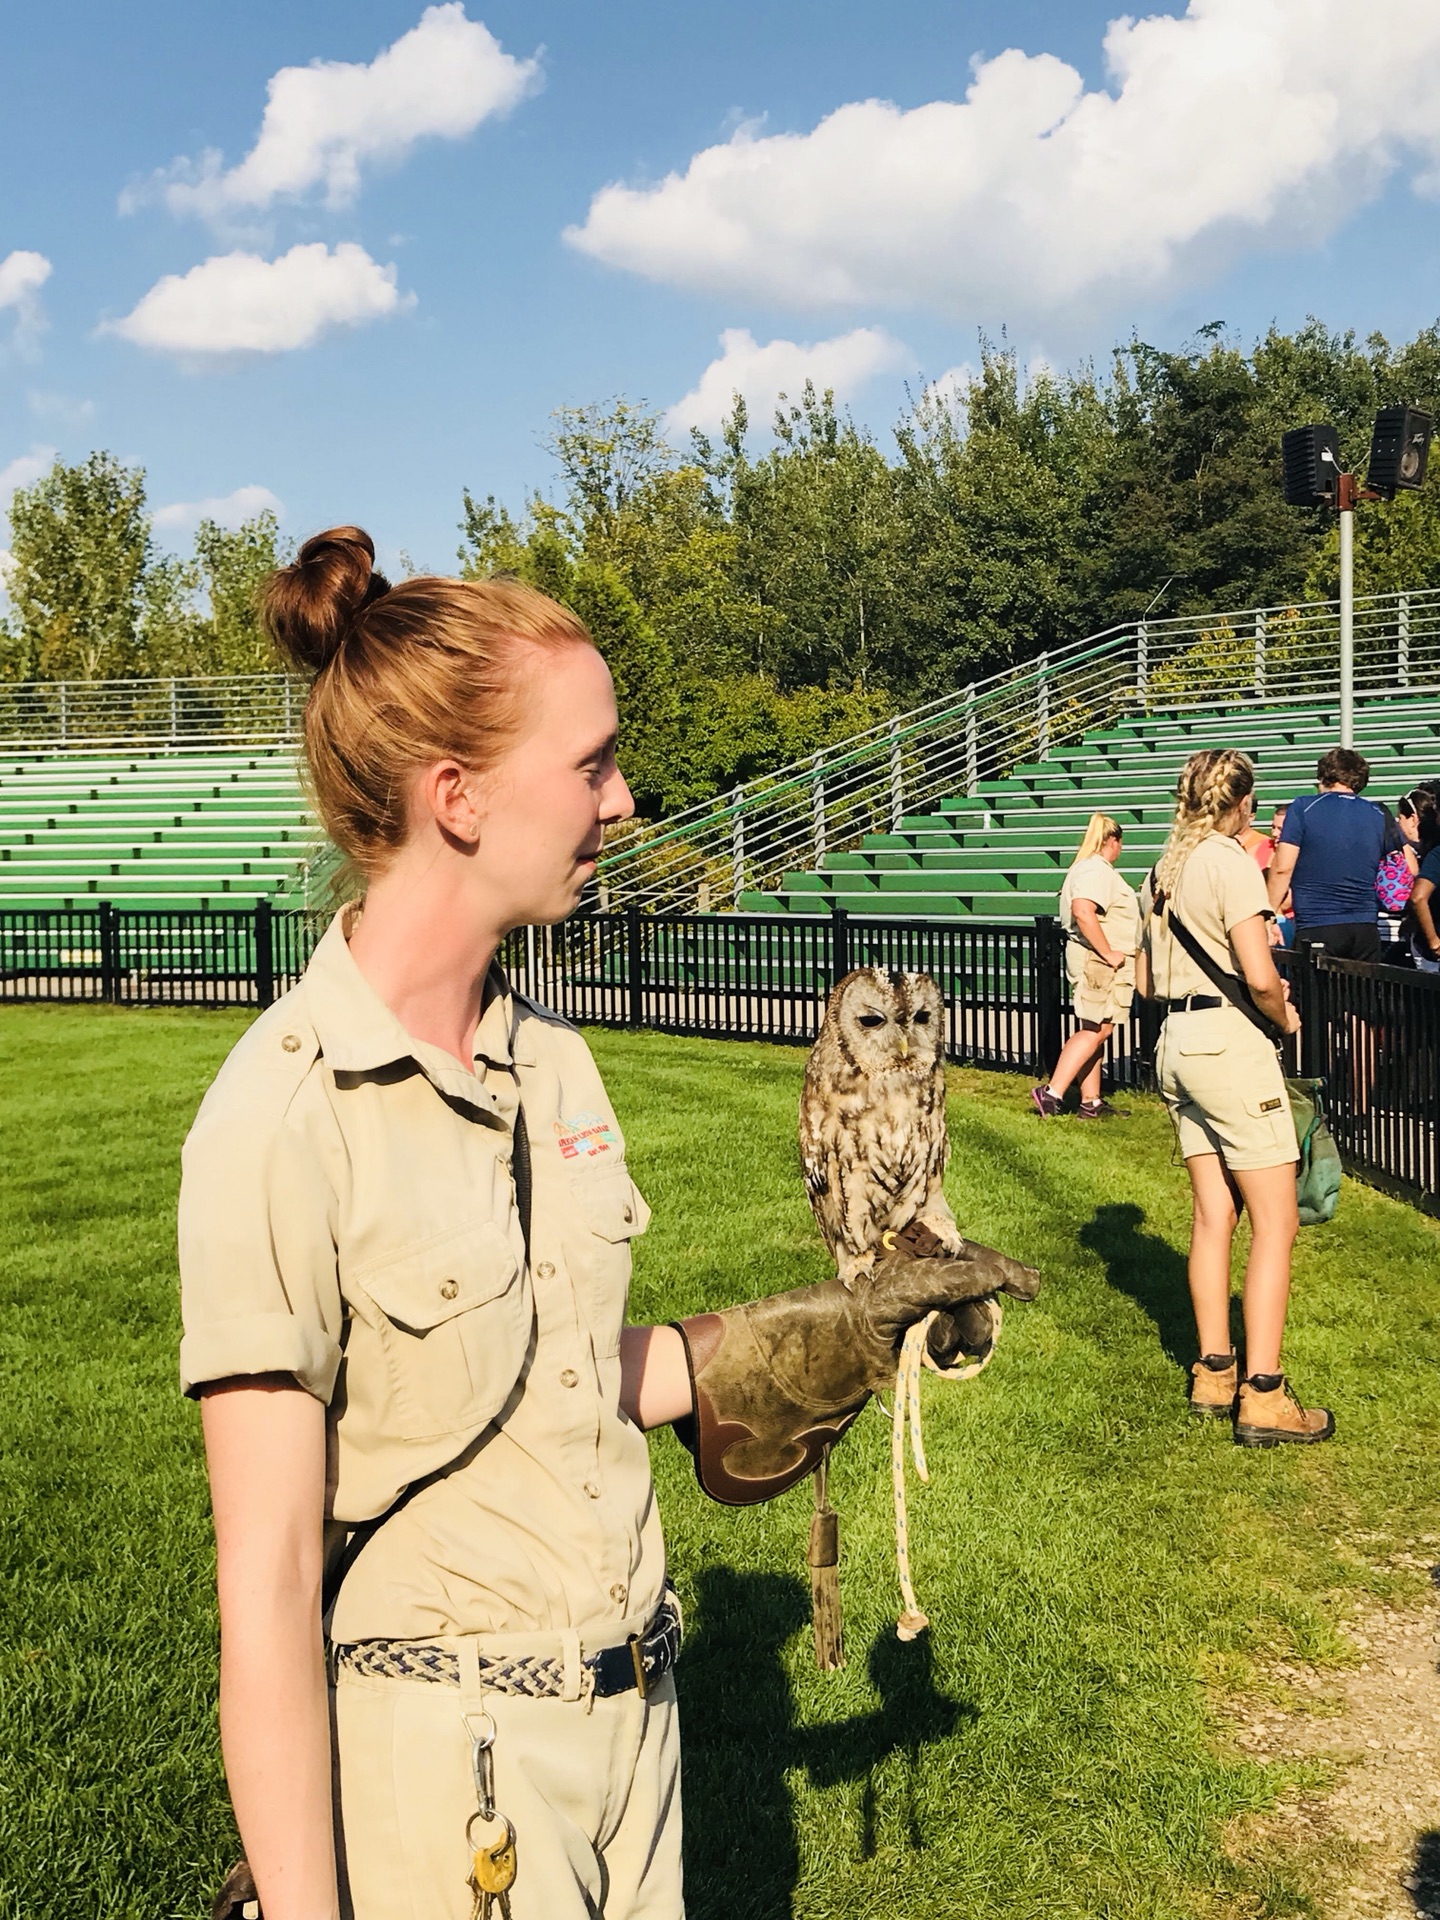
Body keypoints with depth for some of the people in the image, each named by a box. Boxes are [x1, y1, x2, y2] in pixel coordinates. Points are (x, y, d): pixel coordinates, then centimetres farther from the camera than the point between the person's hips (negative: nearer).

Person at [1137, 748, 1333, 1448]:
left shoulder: (1163, 870, 13)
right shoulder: (1231, 862, -13)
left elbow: (1147, 980, 19)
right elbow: (1261, 976, -20)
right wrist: (1285, 1017, -2)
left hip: (1176, 1043, 8)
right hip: (1230, 1043, -8)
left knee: (1213, 1215, 13)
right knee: (1276, 1221, -3)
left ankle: (1213, 1374, 18)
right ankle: (1263, 1396, -3)